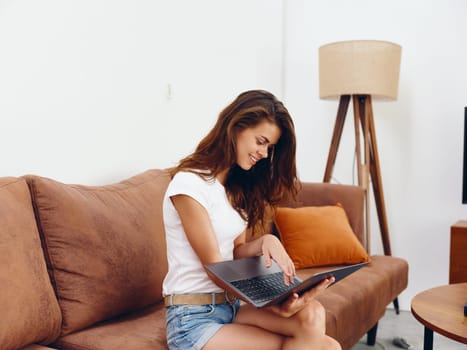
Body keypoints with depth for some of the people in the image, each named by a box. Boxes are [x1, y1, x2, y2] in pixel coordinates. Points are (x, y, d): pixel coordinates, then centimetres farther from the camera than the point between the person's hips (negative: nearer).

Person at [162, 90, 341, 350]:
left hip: (232, 303, 7)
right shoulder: (189, 184, -14)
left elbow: (235, 253, 9)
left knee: (312, 314, -20)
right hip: (194, 319, -7)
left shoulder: (237, 185, 12)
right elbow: (214, 266, -15)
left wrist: (265, 241, -12)